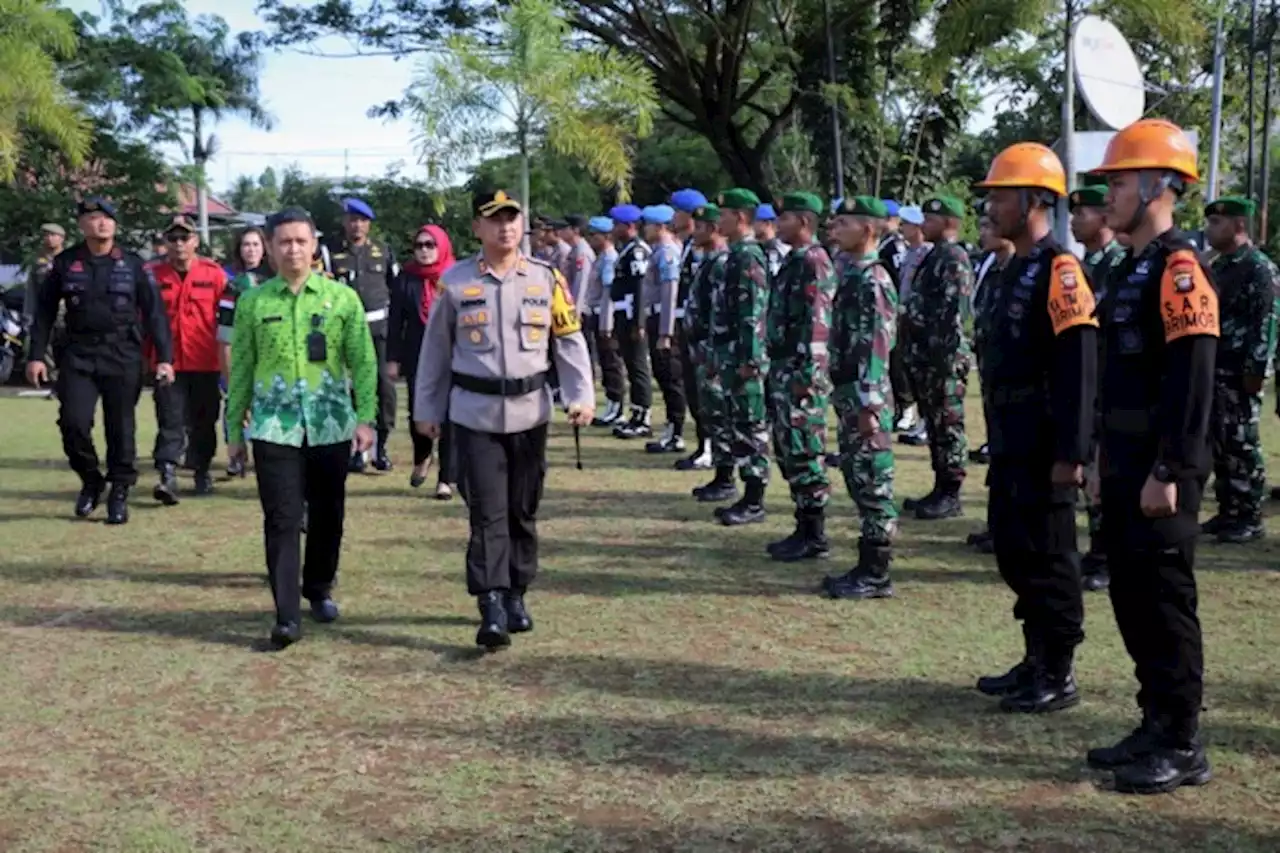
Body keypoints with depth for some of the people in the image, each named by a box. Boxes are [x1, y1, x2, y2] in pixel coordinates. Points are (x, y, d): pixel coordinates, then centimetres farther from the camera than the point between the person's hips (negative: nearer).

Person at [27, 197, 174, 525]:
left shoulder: (133, 265, 3)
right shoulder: (65, 263, 5)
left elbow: (154, 313, 2)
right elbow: (45, 311, 9)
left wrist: (164, 358, -4)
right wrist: (37, 355, 3)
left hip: (123, 356, -1)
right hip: (78, 355, 1)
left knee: (121, 428, 2)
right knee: (73, 423, -9)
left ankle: (119, 493, 15)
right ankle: (91, 481, 15)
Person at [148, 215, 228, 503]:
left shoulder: (214, 274, 1)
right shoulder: (153, 274, 2)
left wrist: (227, 357, 0)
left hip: (206, 364, 1)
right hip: (168, 363, -1)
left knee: (204, 422, 12)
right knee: (170, 422, -6)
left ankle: (202, 471, 27)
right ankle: (167, 475, -12)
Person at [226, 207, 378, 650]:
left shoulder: (342, 297, 2)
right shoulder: (253, 302, 4)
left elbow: (363, 362, 1)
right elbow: (241, 369, 8)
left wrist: (365, 417, -9)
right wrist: (234, 430, 8)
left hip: (330, 424, 1)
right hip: (274, 425, -1)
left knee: (328, 514, 11)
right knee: (282, 519, -6)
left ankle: (319, 589, 34)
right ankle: (287, 617, -4)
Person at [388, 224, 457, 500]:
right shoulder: (406, 279, 5)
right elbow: (395, 322, 5)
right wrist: (393, 358, 1)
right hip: (417, 357, 2)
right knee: (418, 413, 1)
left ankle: (445, 479, 8)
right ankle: (421, 458, 32)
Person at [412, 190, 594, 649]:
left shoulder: (546, 278, 2)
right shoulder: (454, 282, -1)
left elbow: (570, 339, 3)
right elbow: (435, 349, 6)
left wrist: (581, 396, -8)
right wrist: (426, 409, 7)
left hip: (530, 412, 2)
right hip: (475, 413, -2)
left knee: (523, 510, 11)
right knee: (487, 512, -6)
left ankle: (516, 596, 25)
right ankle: (492, 608, -6)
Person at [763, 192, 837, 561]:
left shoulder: (814, 262, -14)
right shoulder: (794, 261, 17)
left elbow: (817, 323, -20)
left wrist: (806, 374, -22)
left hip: (801, 371, -10)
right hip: (784, 369, 10)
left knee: (805, 454, -5)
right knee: (788, 451, 13)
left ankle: (814, 537, 2)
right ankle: (805, 529, 20)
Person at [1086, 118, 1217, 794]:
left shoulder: (1179, 269, -15)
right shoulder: (1131, 268, 16)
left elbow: (1192, 382, -21)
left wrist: (1168, 474, -22)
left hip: (1158, 473, -10)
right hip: (1125, 466, 10)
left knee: (1166, 604, -3)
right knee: (1131, 599, 14)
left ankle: (1183, 748, 8)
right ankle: (1157, 727, 25)